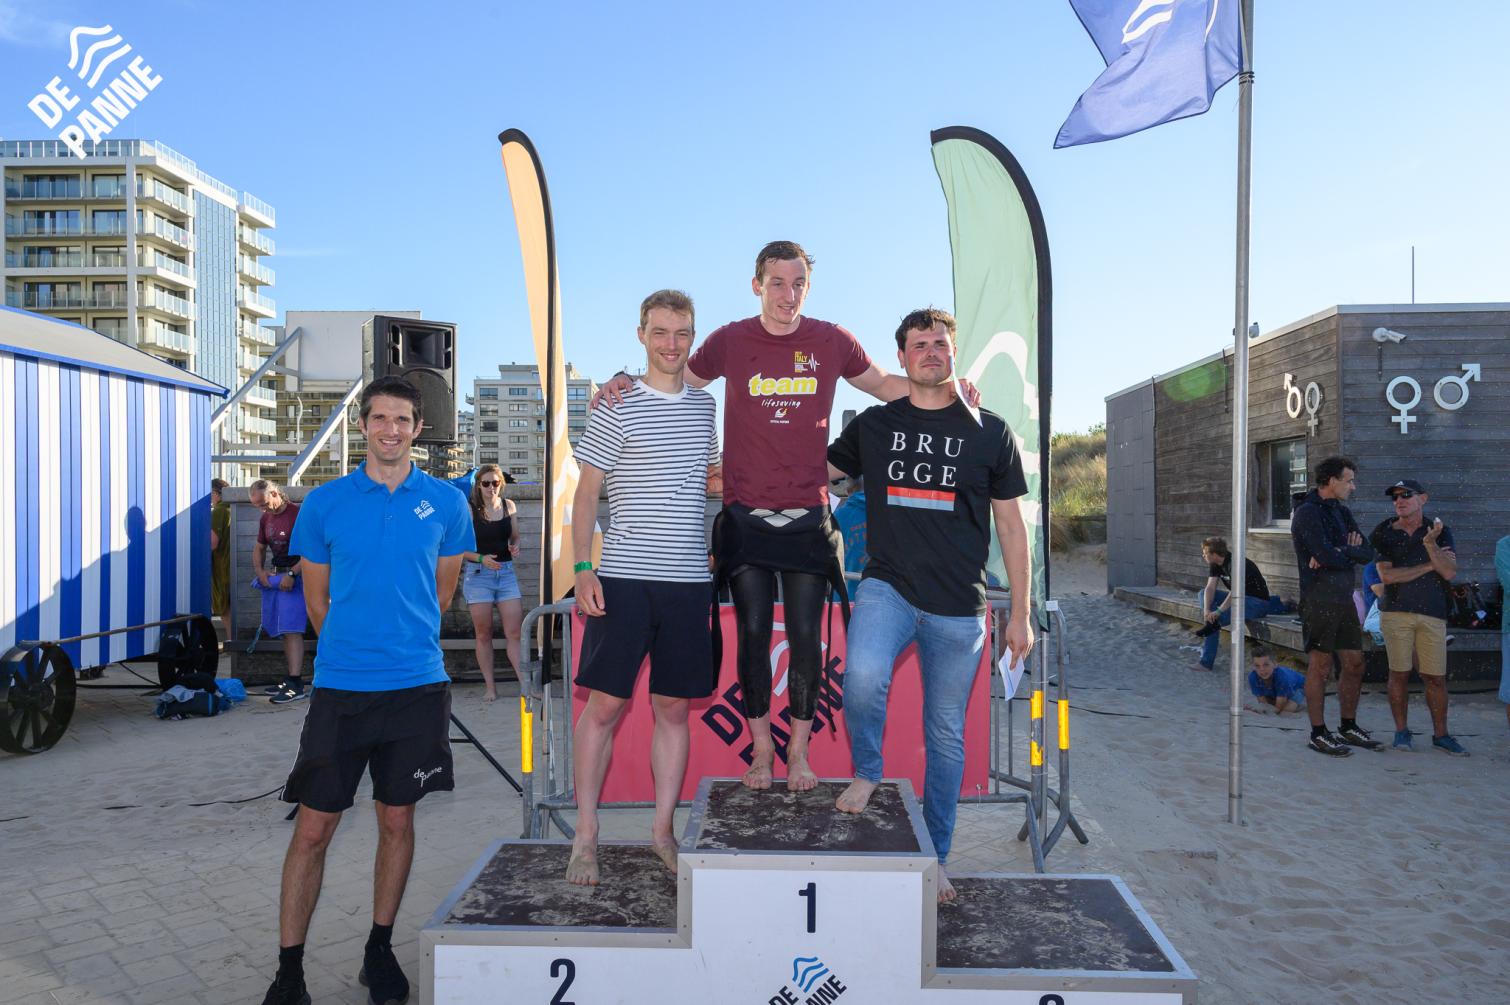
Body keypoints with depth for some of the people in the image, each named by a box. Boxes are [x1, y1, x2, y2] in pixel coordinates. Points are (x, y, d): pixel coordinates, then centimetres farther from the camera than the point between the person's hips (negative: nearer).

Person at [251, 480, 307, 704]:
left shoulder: (297, 514, -12)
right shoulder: (266, 518, 14)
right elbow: (259, 548, 25)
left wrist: (291, 574, -20)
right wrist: (260, 571, 7)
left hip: (294, 578, -8)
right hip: (273, 577, 8)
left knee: (291, 629, -13)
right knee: (284, 631, 11)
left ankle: (296, 685, -15)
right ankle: (290, 677, 18)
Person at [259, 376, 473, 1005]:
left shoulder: (446, 503, 3)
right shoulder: (325, 502, 2)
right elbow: (316, 598, 10)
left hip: (417, 686, 1)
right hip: (339, 687, 0)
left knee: (397, 821, 11)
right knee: (313, 827, 2)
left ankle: (379, 949, 28)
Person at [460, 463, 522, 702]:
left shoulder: (509, 506, 6)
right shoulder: (470, 509, -6)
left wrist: (515, 547, -4)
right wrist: (481, 559, -19)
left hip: (506, 572, 3)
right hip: (478, 574, -3)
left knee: (515, 631, -3)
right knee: (483, 633, 5)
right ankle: (490, 686, 13)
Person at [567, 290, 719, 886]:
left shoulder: (705, 406, 13)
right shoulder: (618, 408, -1)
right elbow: (586, 492, -2)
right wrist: (583, 569, -11)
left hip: (689, 580, 4)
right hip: (623, 578, -4)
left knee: (673, 707, 8)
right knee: (605, 703, -2)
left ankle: (662, 831, 21)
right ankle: (585, 836, 12)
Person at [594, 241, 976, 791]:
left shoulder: (831, 342, 2)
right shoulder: (730, 341, 0)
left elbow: (882, 383, 16)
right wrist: (624, 382, -6)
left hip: (808, 516, 1)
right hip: (745, 515, 0)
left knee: (806, 636, 3)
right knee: (753, 633, 4)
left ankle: (799, 750, 20)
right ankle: (761, 748, 20)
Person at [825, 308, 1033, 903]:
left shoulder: (989, 431, 5)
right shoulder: (874, 425, 8)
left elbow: (1010, 525, 8)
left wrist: (1020, 614, 6)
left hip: (958, 607, 0)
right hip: (887, 586, 0)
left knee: (945, 736, 8)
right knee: (863, 678, -29)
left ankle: (936, 858, 26)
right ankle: (866, 772, 2)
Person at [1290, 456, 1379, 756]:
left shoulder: (1341, 512, 16)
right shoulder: (1308, 512, -10)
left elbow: (1367, 553, 6)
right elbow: (1327, 556, -21)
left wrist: (1339, 552, -12)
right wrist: (1350, 556, -1)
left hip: (1344, 598, 8)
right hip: (1319, 599, -8)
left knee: (1355, 664, 12)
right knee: (1321, 667, -2)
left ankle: (1348, 728, 26)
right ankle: (1319, 734, 7)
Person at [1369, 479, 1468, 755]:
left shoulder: (1439, 531, 6)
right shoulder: (1384, 533, 2)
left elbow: (1449, 572, -5)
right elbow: (1386, 575, -8)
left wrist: (1430, 545, -19)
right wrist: (1429, 566, -5)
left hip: (1432, 613, 1)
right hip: (1396, 612, -1)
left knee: (1435, 678, 4)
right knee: (1399, 673, 2)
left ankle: (1440, 734, 18)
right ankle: (1401, 731, 15)